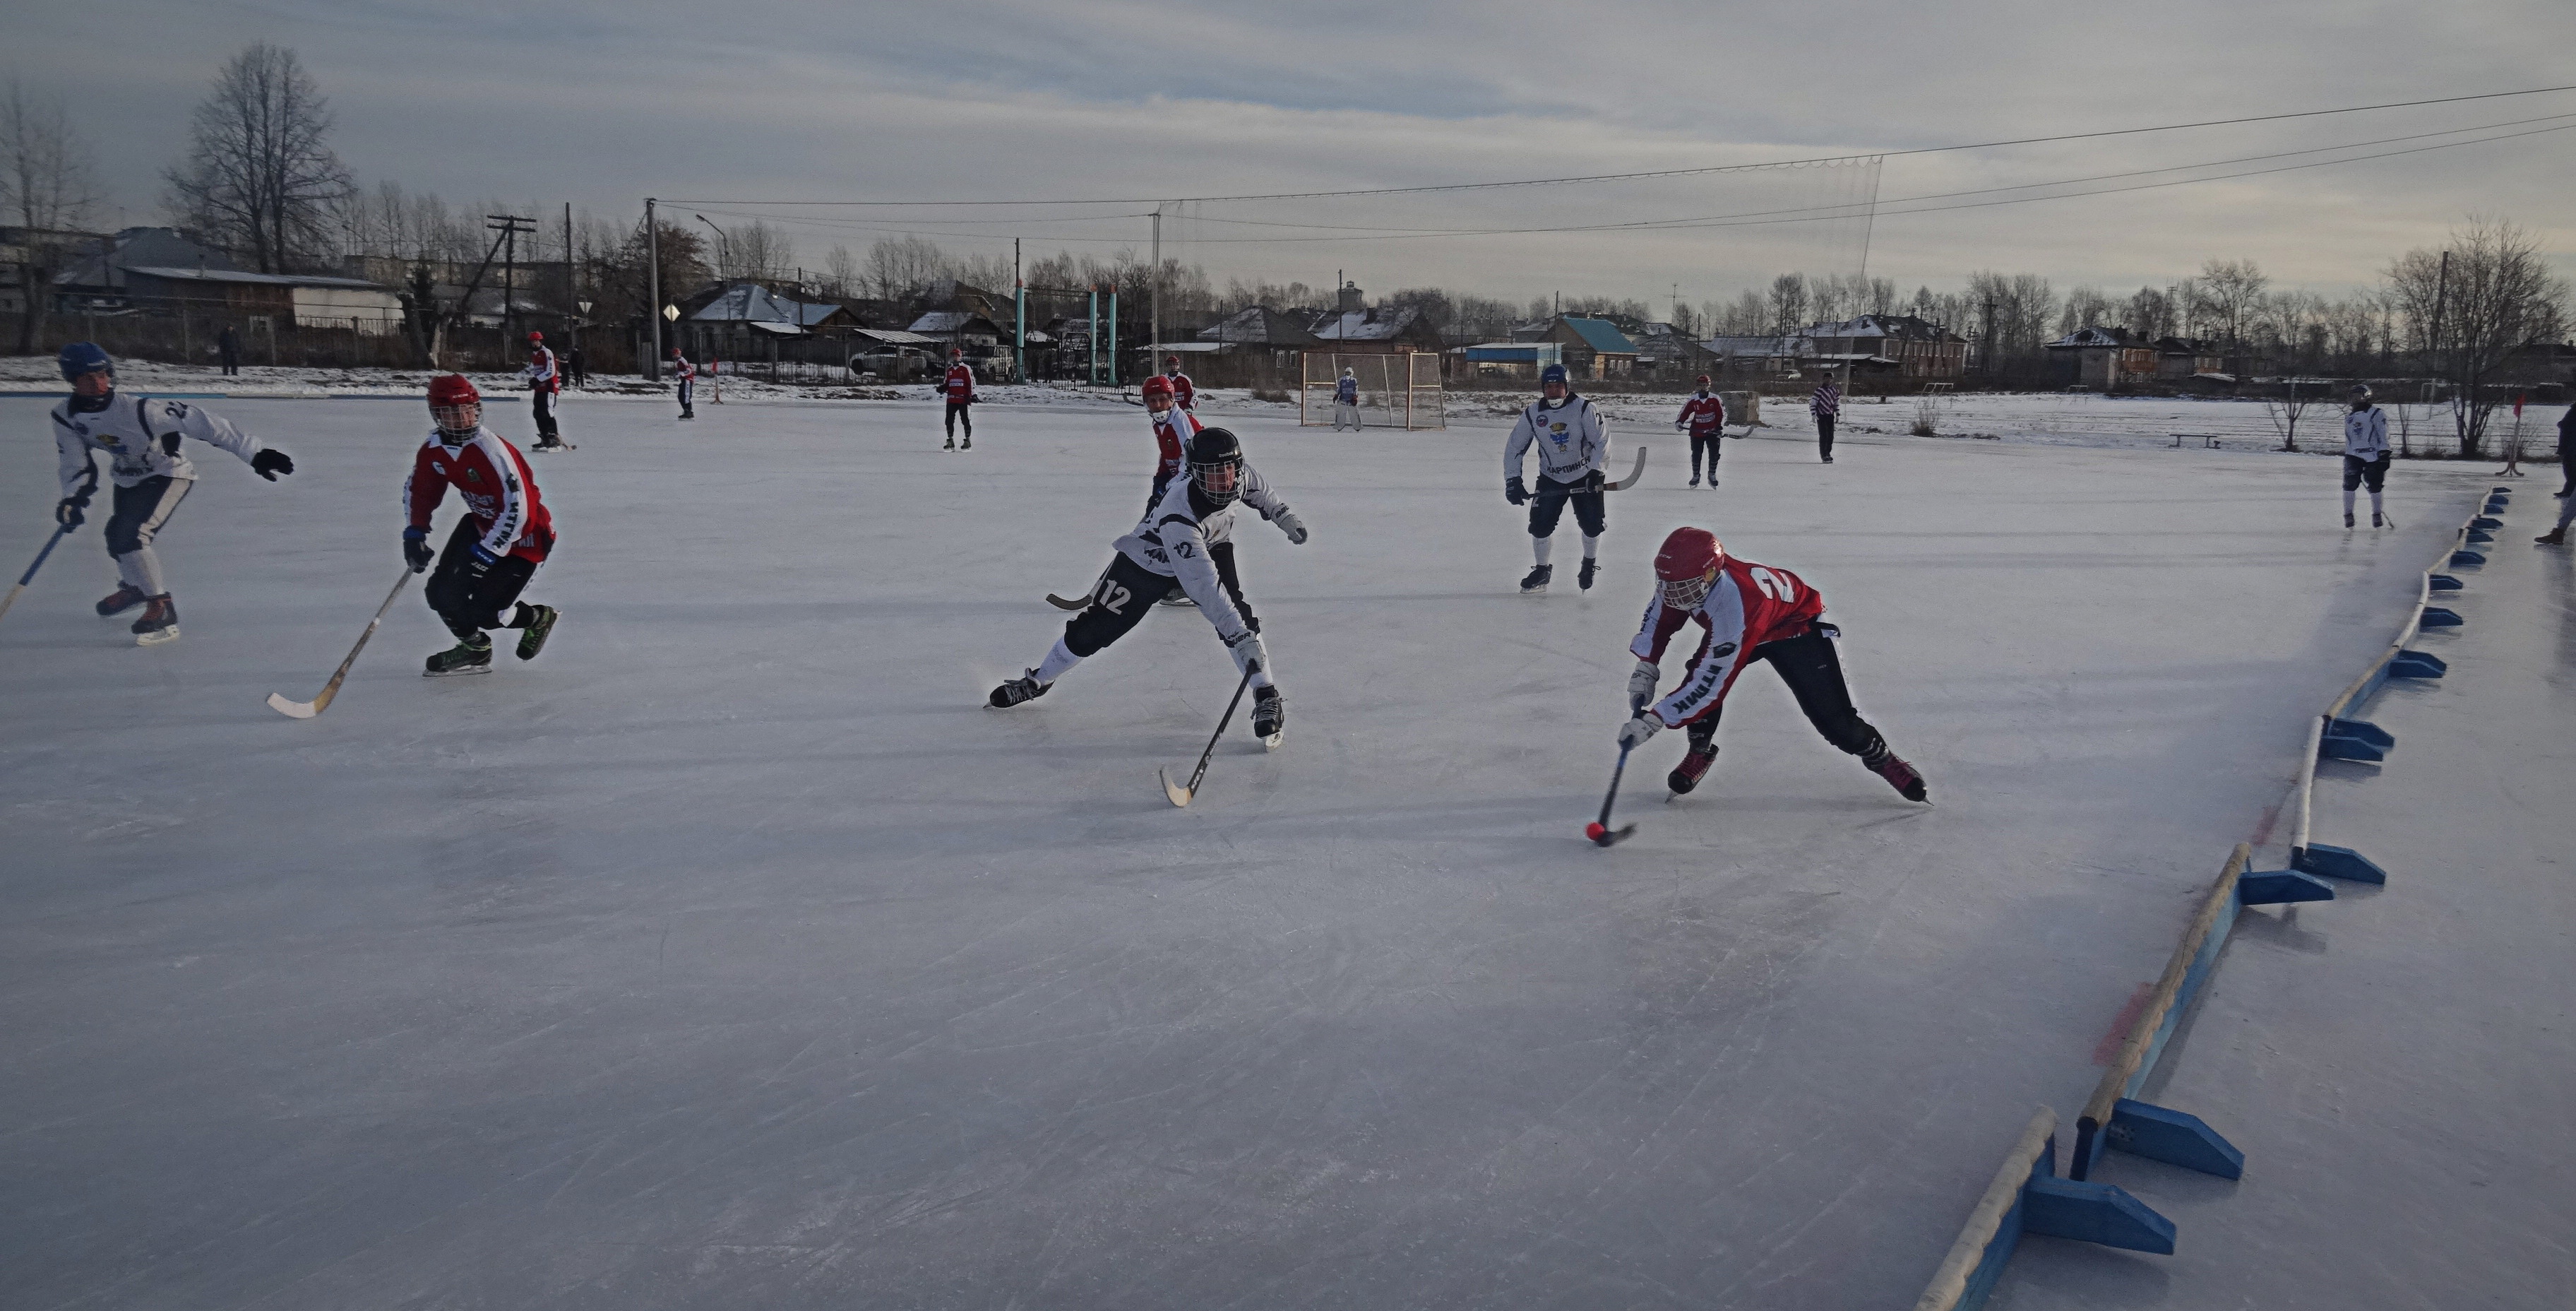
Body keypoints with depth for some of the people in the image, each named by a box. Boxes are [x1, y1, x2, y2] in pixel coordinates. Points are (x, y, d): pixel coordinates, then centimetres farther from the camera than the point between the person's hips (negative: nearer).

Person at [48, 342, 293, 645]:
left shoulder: (136, 410, -33)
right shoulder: (65, 418, -14)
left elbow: (197, 422, -35)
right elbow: (76, 465, -5)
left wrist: (253, 452, -39)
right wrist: (72, 499, -25)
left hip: (169, 473, -7)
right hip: (127, 478, 7)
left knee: (131, 535, -23)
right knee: (116, 536, 23)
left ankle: (162, 609, -11)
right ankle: (135, 586, 55)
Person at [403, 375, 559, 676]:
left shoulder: (491, 450, -29)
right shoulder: (433, 451, -5)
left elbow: (516, 508, -31)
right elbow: (418, 490, 14)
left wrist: (487, 553, -28)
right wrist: (414, 533, 4)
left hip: (523, 535, -7)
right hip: (481, 524, 8)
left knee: (483, 611, -13)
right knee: (443, 593, -1)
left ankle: (537, 618, 19)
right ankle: (475, 650, 26)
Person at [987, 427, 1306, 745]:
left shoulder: (1241, 476, -26)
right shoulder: (1177, 516, -44)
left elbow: (1259, 490, 3)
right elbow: (1203, 585, -46)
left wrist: (1286, 517, 11)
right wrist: (1236, 631, -49)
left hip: (1212, 548, 4)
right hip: (1150, 560, -4)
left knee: (1236, 611, -21)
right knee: (1098, 625, 1)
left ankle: (1267, 696, -13)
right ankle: (1038, 680, 23)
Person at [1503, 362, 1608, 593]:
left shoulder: (1583, 408, -17)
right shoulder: (1532, 413, -10)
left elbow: (1602, 441, -16)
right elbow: (1514, 447, -3)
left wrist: (1595, 472, -27)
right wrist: (1512, 481, -11)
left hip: (1584, 477, -2)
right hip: (1551, 478, 2)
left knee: (1592, 525, -3)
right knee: (1540, 524, -7)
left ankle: (1589, 566, 24)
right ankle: (1542, 570, 15)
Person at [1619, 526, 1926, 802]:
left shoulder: (1736, 605, -47)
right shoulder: (1686, 573, -28)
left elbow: (1712, 683, -42)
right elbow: (1660, 614, -4)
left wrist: (1653, 721, -42)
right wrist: (1646, 666, -13)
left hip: (1796, 627, -6)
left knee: (1833, 718, -10)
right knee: (1698, 676, -18)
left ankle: (1879, 756, 19)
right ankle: (1699, 753, 5)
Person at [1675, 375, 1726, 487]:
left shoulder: (1715, 399, -4)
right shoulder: (1693, 401, -3)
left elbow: (1722, 414, 1)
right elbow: (1685, 412, -1)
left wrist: (1720, 428, -6)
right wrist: (1679, 422, -20)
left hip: (1712, 431, 0)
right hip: (1697, 432, 0)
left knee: (1714, 453, -6)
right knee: (1696, 455, -1)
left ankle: (1712, 475, 9)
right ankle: (1695, 476, 15)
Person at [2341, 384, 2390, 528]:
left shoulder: (2376, 413, -2)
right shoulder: (2349, 417, 17)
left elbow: (2383, 436, -6)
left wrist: (2384, 456, -12)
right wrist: (2346, 455, 21)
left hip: (2373, 456, -4)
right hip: (2353, 455, 4)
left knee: (2375, 486, 1)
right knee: (2349, 484, -10)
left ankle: (2376, 515, 16)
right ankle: (2348, 515, -4)